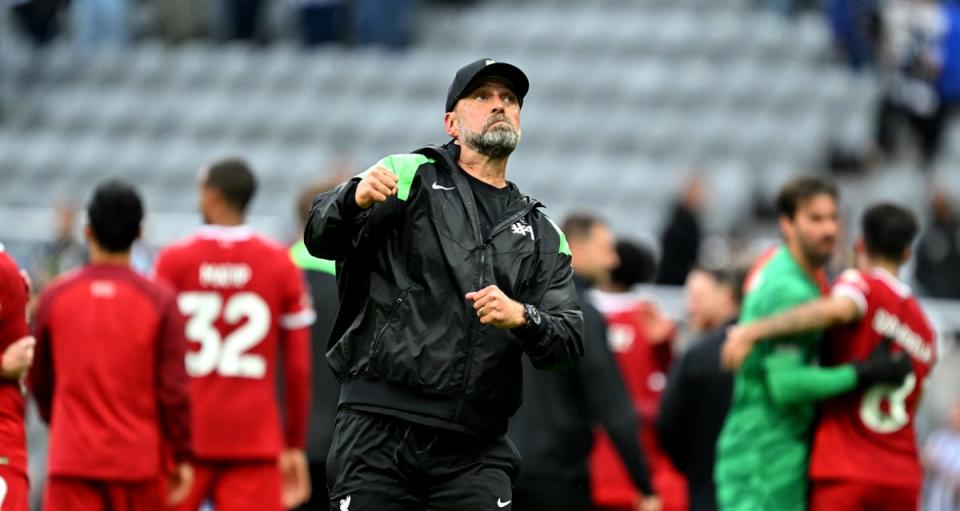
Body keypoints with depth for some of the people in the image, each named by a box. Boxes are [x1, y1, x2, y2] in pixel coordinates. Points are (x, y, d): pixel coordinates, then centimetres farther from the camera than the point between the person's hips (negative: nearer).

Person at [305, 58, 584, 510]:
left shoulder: (542, 234, 17)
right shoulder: (410, 177, 7)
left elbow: (568, 343, 8)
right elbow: (322, 238, -7)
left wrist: (522, 318, -14)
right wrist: (355, 200, -30)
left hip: (474, 449, 3)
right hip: (378, 430, -3)